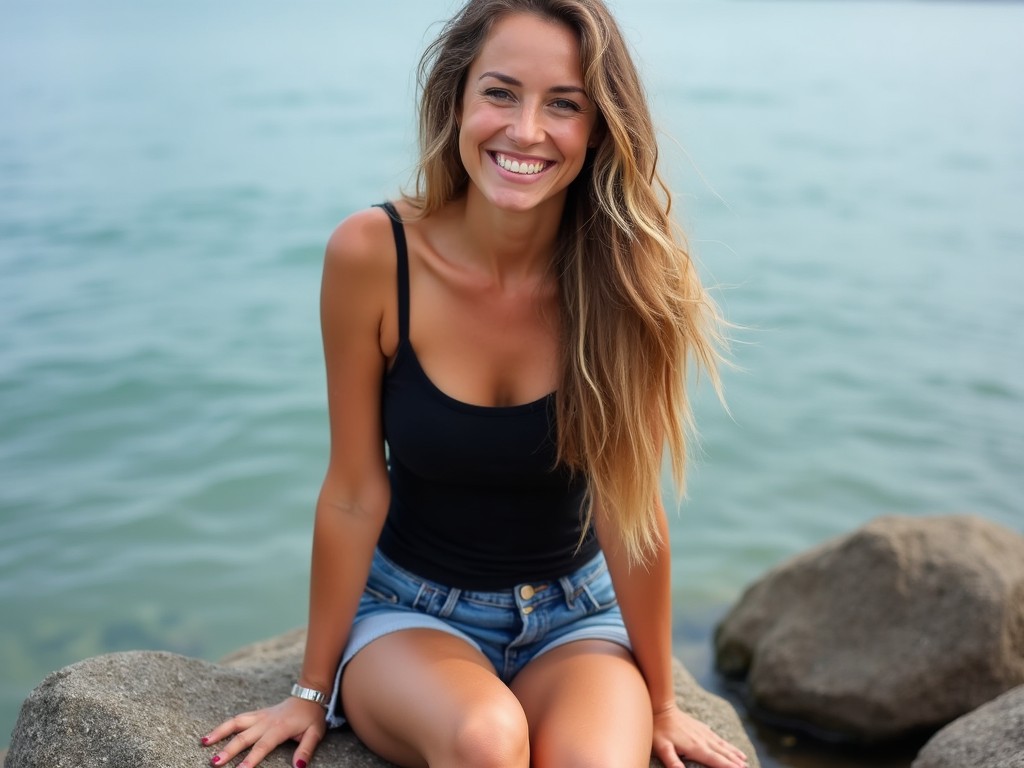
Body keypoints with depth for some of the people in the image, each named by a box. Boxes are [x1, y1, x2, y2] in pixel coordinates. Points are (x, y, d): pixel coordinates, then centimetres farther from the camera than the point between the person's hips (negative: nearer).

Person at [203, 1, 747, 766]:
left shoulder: (626, 275, -17)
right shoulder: (373, 254, -18)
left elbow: (631, 508, -10)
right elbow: (354, 495, -10)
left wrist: (658, 704, -1)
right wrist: (314, 690, -1)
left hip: (573, 621, 1)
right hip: (411, 612, 0)